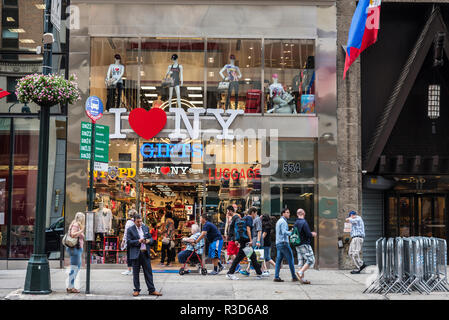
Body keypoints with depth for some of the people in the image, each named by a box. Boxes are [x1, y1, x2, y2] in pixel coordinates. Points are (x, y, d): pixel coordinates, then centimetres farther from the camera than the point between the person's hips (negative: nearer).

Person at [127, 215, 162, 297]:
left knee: (148, 272, 4)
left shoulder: (146, 228, 12)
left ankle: (152, 290, 8)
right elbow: (129, 242, -9)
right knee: (136, 273, 5)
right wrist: (138, 241, -20)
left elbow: (151, 238, 16)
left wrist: (149, 240, -7)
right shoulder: (130, 230, -2)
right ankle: (136, 290, 15)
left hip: (145, 253, 3)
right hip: (136, 254, -3)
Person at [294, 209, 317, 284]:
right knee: (311, 260, -3)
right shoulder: (304, 222, -15)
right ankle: (300, 272, -15)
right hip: (305, 245, -8)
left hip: (298, 246, 8)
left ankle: (302, 279, 7)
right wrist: (313, 234, 4)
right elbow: (308, 234, -19)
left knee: (301, 261, 8)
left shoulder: (296, 223, 9)